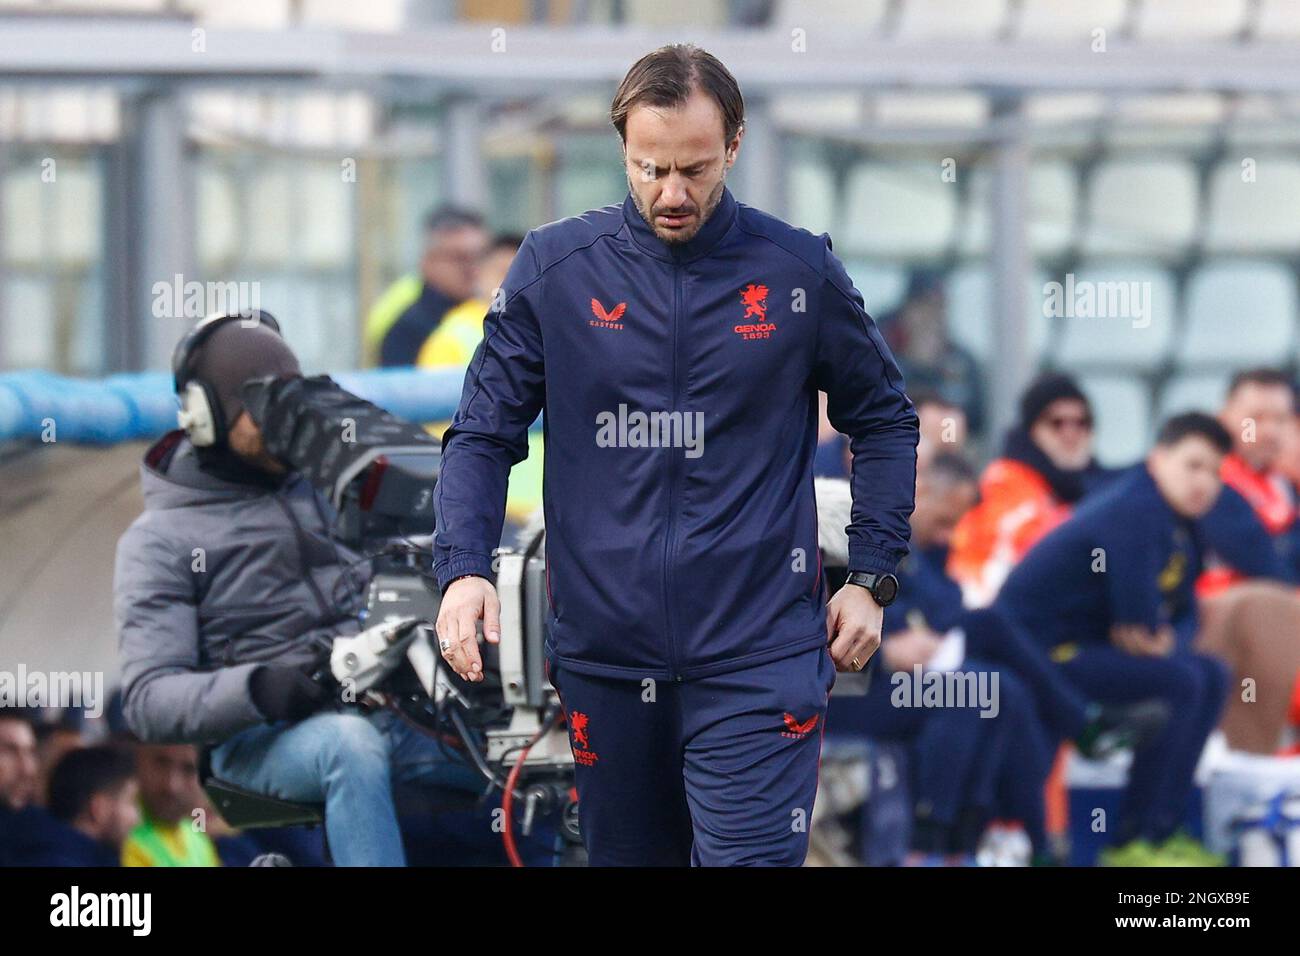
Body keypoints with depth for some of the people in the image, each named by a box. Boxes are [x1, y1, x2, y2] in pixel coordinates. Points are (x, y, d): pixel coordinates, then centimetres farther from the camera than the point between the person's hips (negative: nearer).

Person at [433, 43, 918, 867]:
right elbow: (485, 434, 4)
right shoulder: (555, 268, 1)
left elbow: (884, 422, 12)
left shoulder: (799, 272, 0)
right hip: (604, 650, 2)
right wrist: (463, 571, -12)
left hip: (756, 653, -2)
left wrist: (873, 580, 5)